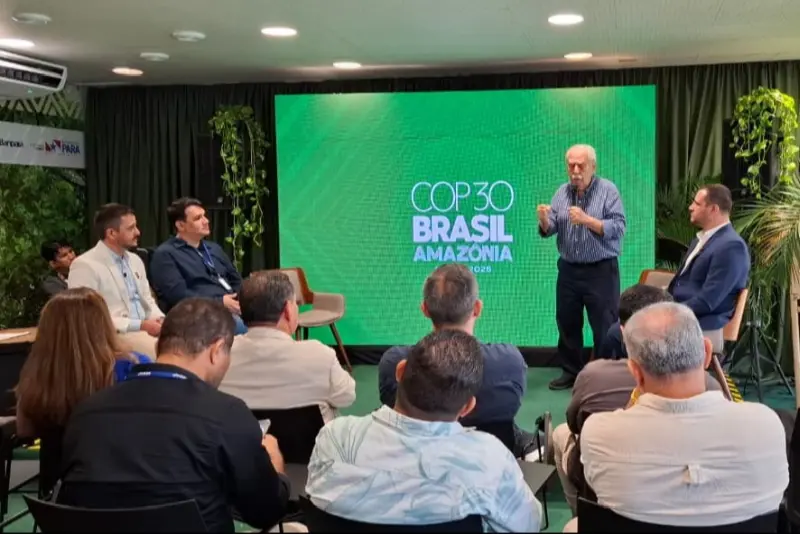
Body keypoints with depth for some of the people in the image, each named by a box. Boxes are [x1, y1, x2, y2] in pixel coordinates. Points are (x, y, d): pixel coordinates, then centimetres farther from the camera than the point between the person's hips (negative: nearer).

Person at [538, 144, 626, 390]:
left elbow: (618, 228, -17)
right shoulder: (562, 192, 6)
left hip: (600, 270, -5)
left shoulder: (608, 190, -8)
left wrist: (587, 220, -27)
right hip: (568, 270, 5)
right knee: (567, 323, 13)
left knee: (605, 327, 2)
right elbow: (549, 231, 2)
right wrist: (544, 220, -20)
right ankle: (570, 372, 26)